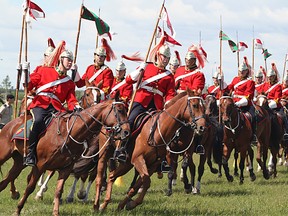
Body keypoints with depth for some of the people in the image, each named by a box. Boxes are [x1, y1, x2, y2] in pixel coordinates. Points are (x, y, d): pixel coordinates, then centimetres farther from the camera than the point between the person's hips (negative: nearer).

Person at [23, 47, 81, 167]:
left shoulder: (69, 83, 23)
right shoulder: (44, 71, 17)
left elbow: (71, 100, 14)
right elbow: (29, 84, 14)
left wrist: (76, 107, -8)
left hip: (56, 108, 3)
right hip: (40, 104, -3)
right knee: (38, 121, -35)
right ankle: (30, 154, -31)